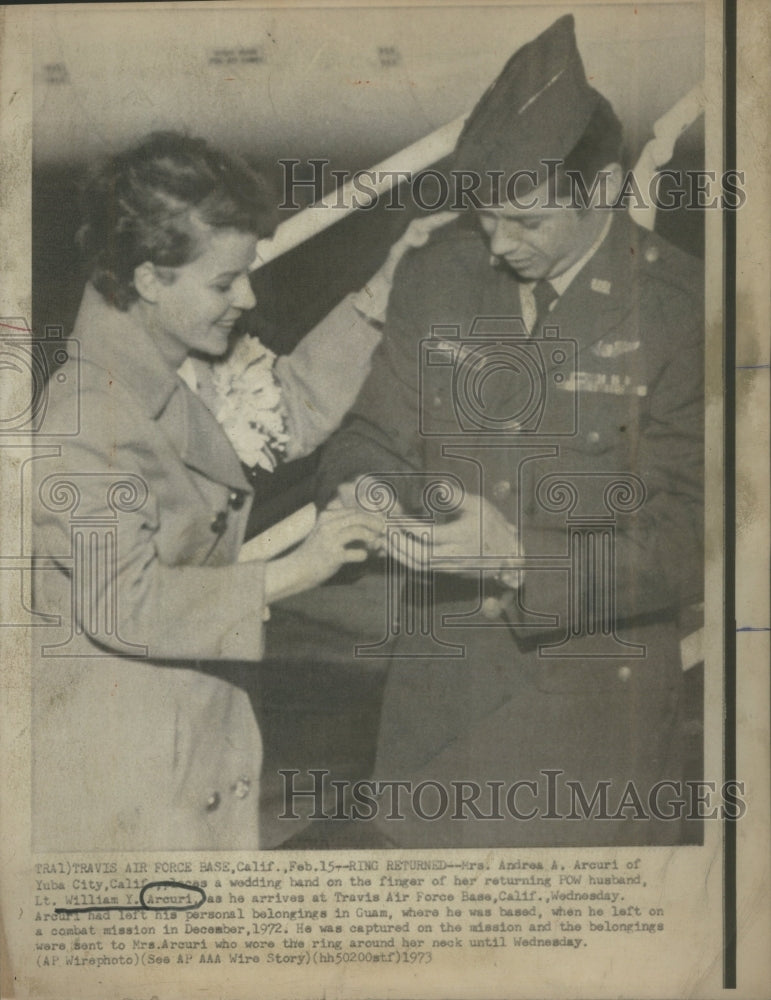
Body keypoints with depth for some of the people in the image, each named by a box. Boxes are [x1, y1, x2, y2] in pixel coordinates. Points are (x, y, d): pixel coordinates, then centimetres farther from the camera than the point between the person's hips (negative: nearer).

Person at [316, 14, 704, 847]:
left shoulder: (681, 311, -13)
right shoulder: (438, 273, 0)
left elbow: (688, 541, -15)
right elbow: (379, 428, 8)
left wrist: (522, 556, -27)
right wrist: (363, 488, -15)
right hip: (438, 692, 4)